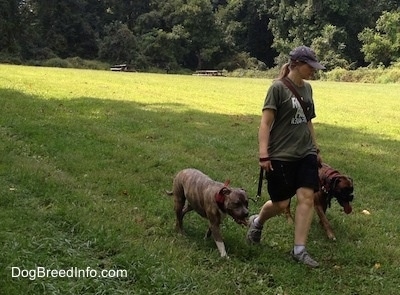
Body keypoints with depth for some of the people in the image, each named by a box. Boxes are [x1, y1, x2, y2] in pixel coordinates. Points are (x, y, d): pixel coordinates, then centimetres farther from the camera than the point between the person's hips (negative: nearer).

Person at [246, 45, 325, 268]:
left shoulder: (307, 88, 10)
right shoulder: (278, 88, -11)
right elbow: (265, 122, -13)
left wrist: (316, 148, 20)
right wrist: (263, 154, -19)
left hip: (305, 153, 6)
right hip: (281, 156, -6)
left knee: (307, 197, -5)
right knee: (281, 203, 3)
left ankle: (299, 249, 3)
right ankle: (257, 221, 34)